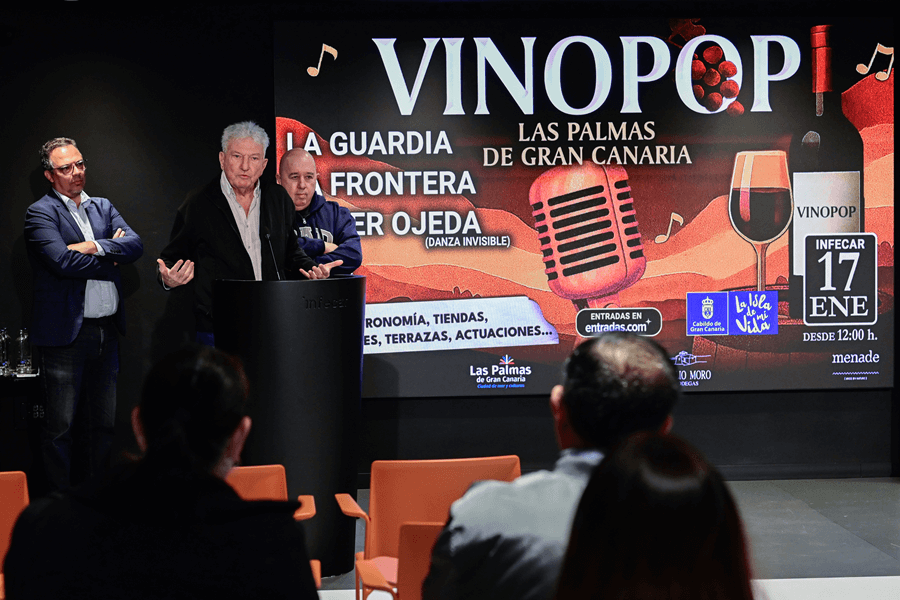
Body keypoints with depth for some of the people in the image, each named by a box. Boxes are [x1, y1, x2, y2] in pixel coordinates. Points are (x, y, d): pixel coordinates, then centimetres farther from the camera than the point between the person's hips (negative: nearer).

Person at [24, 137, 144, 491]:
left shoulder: (103, 208, 15)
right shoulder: (40, 213, -5)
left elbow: (136, 245, 1)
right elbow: (62, 261, -19)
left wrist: (94, 246, -14)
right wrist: (111, 260, -8)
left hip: (107, 330, 6)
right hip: (66, 333, -6)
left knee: (103, 424, 13)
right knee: (60, 427, -1)